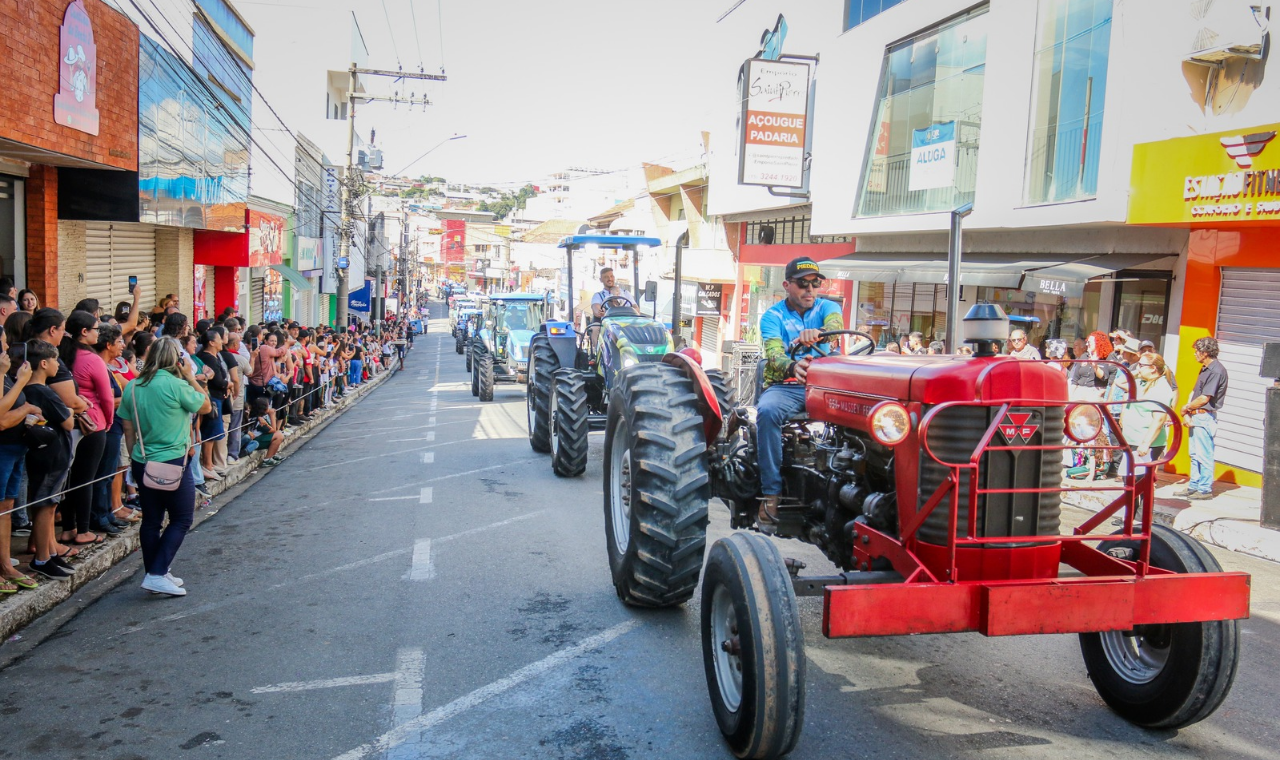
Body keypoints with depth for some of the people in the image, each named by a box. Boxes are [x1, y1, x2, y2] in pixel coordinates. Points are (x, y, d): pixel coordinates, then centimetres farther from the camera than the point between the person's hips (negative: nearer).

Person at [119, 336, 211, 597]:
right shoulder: (175, 385, -15)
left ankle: (156, 574, 22)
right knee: (181, 519, 5)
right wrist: (190, 377, 4)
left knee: (151, 520, 14)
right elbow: (206, 406, -1)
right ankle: (157, 574, -3)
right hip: (173, 463, -7)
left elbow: (128, 429, 11)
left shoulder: (132, 387, 5)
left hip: (142, 462, 7)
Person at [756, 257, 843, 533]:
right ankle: (771, 494, -31)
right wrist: (793, 367, -41)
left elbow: (836, 324, -16)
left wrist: (817, 332, -42)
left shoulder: (827, 308, 10)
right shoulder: (773, 316, 3)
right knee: (768, 411, -35)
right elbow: (774, 356, -15)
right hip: (785, 386, -1)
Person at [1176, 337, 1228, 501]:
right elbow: (1194, 392, 13)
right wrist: (1187, 413, 0)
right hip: (1195, 417, 10)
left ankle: (1205, 489, 2)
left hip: (1205, 418, -10)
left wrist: (1186, 408, -3)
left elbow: (1204, 399, -19)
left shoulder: (1216, 371, -15)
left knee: (1204, 455, -4)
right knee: (1195, 454, 15)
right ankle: (1194, 486, 23)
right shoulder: (1205, 369, 15)